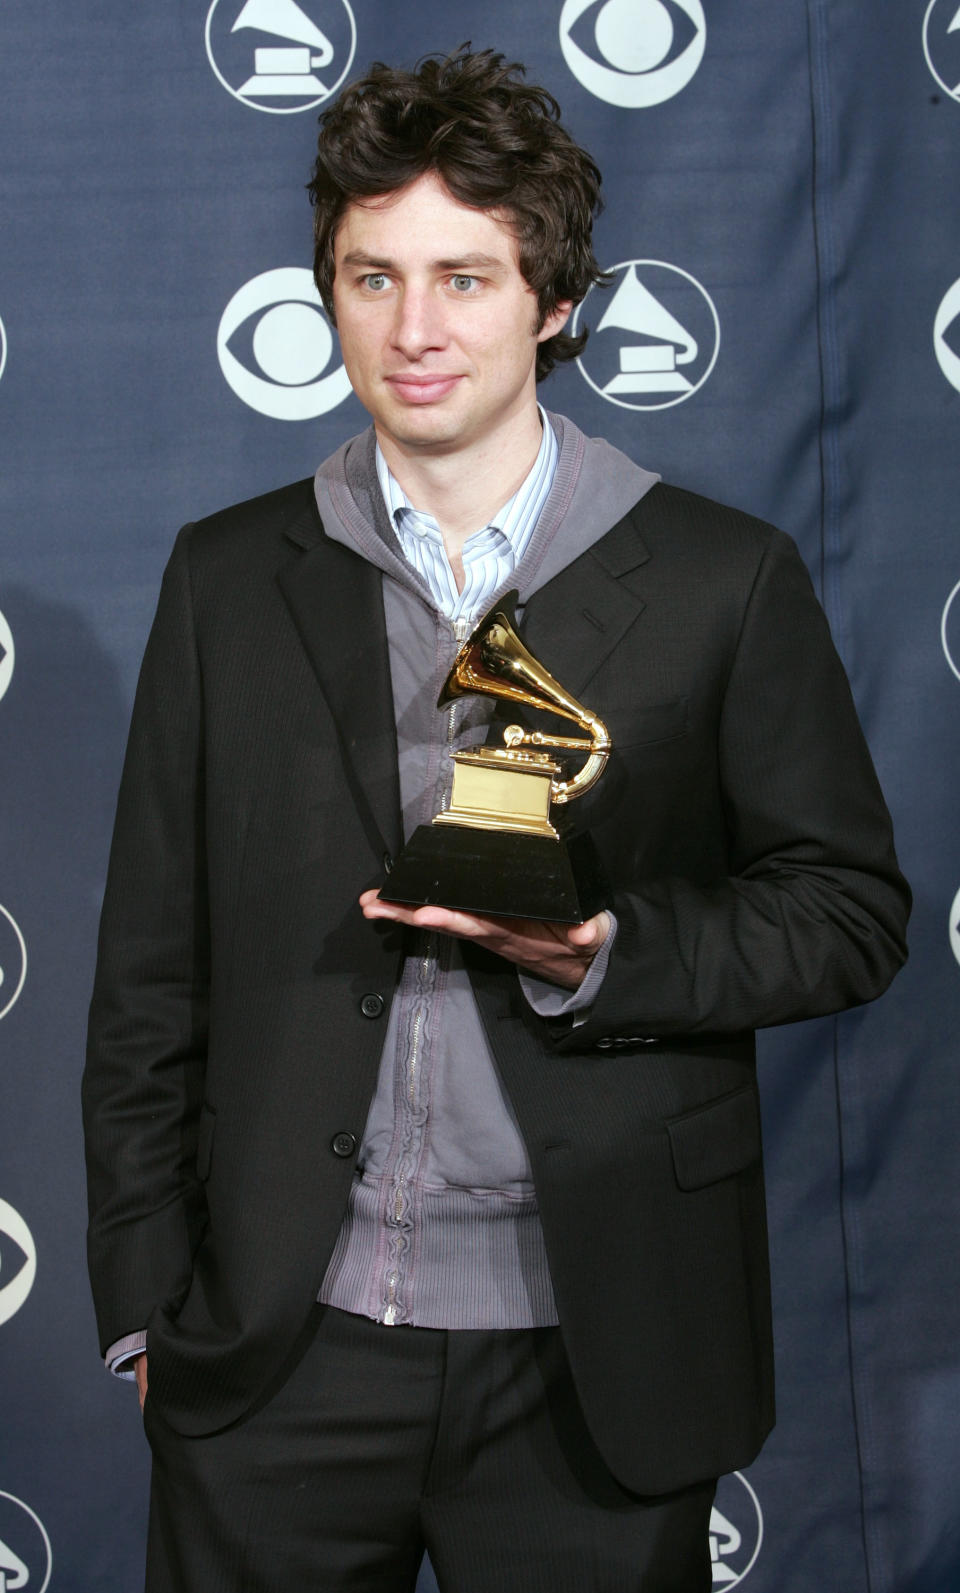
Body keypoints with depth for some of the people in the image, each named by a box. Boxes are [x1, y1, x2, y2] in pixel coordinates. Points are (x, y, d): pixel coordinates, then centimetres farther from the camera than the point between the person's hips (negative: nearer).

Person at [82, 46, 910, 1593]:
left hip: (590, 1359, -1)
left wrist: (602, 957, -16)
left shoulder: (724, 579, 0)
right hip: (276, 1351, 2)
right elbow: (150, 971, 7)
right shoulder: (228, 576, 6)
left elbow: (851, 910, 2)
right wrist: (145, 1298, 3)